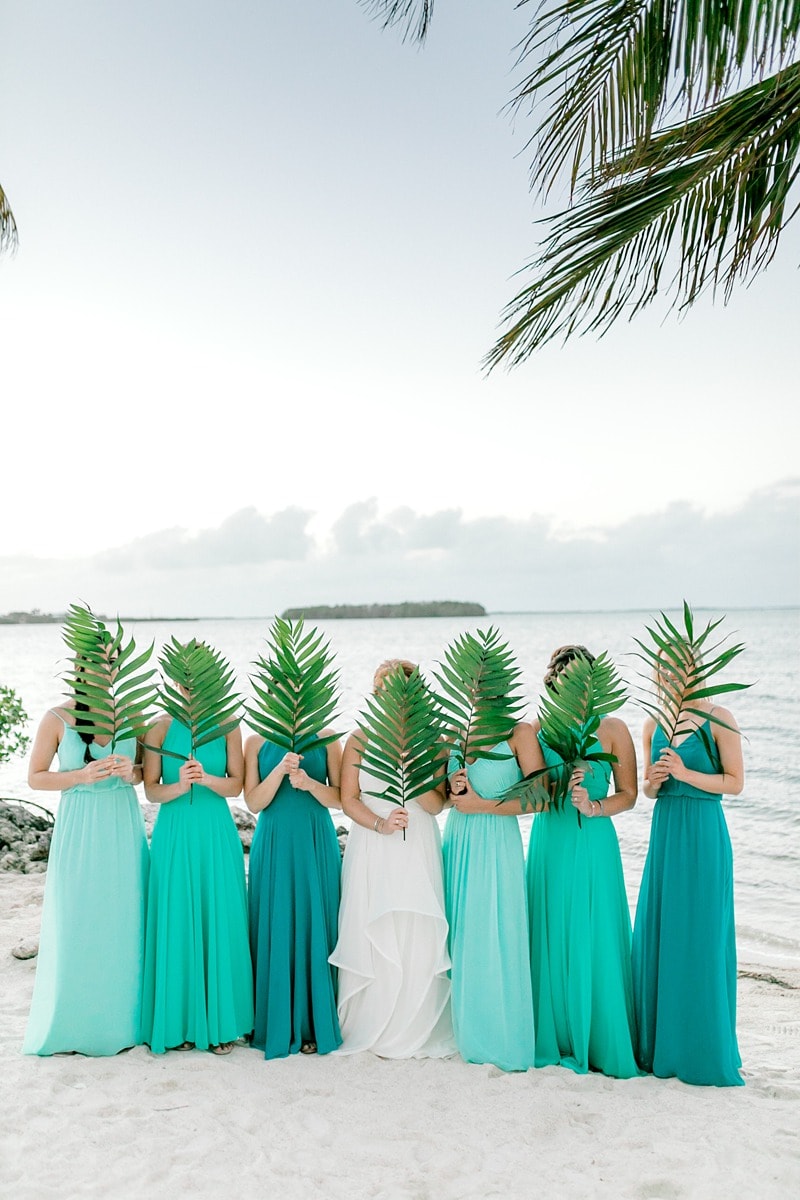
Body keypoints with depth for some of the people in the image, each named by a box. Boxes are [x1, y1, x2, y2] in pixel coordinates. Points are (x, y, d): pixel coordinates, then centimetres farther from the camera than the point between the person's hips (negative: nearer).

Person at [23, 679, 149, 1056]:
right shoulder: (57, 718, -5)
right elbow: (35, 778, -1)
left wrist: (131, 772, -12)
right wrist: (81, 775, -16)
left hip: (124, 828, 2)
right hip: (79, 830, -2)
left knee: (123, 921, 6)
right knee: (75, 924, 3)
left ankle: (121, 1020, 20)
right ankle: (70, 1025, 19)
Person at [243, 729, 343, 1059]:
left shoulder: (326, 738, 1)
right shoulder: (257, 741, 3)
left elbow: (340, 798, 0)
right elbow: (253, 802, -3)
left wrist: (310, 783, -17)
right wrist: (280, 771, -18)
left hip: (316, 846, 0)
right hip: (272, 846, 0)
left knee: (314, 929, 3)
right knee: (275, 930, 4)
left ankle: (314, 1025, 15)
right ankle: (276, 1027, 15)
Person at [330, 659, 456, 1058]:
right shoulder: (359, 739, 4)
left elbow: (437, 804, 1)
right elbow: (348, 798, 2)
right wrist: (379, 823, -13)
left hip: (418, 850, 0)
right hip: (371, 851, 0)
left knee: (417, 939, -1)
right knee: (371, 935, 0)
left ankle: (413, 1032, 14)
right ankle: (369, 1029, 16)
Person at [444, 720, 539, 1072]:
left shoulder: (519, 733, -9)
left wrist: (482, 805, -13)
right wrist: (453, 789, -6)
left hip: (496, 845, -5)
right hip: (457, 841, 5)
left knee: (492, 939, -1)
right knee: (459, 935, 10)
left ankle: (499, 1037, 15)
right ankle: (464, 1031, 25)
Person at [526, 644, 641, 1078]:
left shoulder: (612, 729, -1)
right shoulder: (538, 728, 4)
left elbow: (628, 794, 0)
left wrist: (593, 807, -16)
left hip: (593, 844, -2)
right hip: (549, 843, 2)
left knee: (594, 941, 1)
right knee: (551, 940, 7)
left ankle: (600, 1041, 17)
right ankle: (554, 1038, 23)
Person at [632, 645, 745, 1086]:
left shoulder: (718, 720, -6)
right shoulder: (653, 726, 9)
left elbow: (735, 782, -7)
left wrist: (685, 773, -18)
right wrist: (653, 782, -7)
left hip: (704, 834, -5)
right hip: (664, 832, 5)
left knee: (699, 937, 0)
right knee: (656, 933, 7)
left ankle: (702, 1048, 16)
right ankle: (660, 1042, 22)